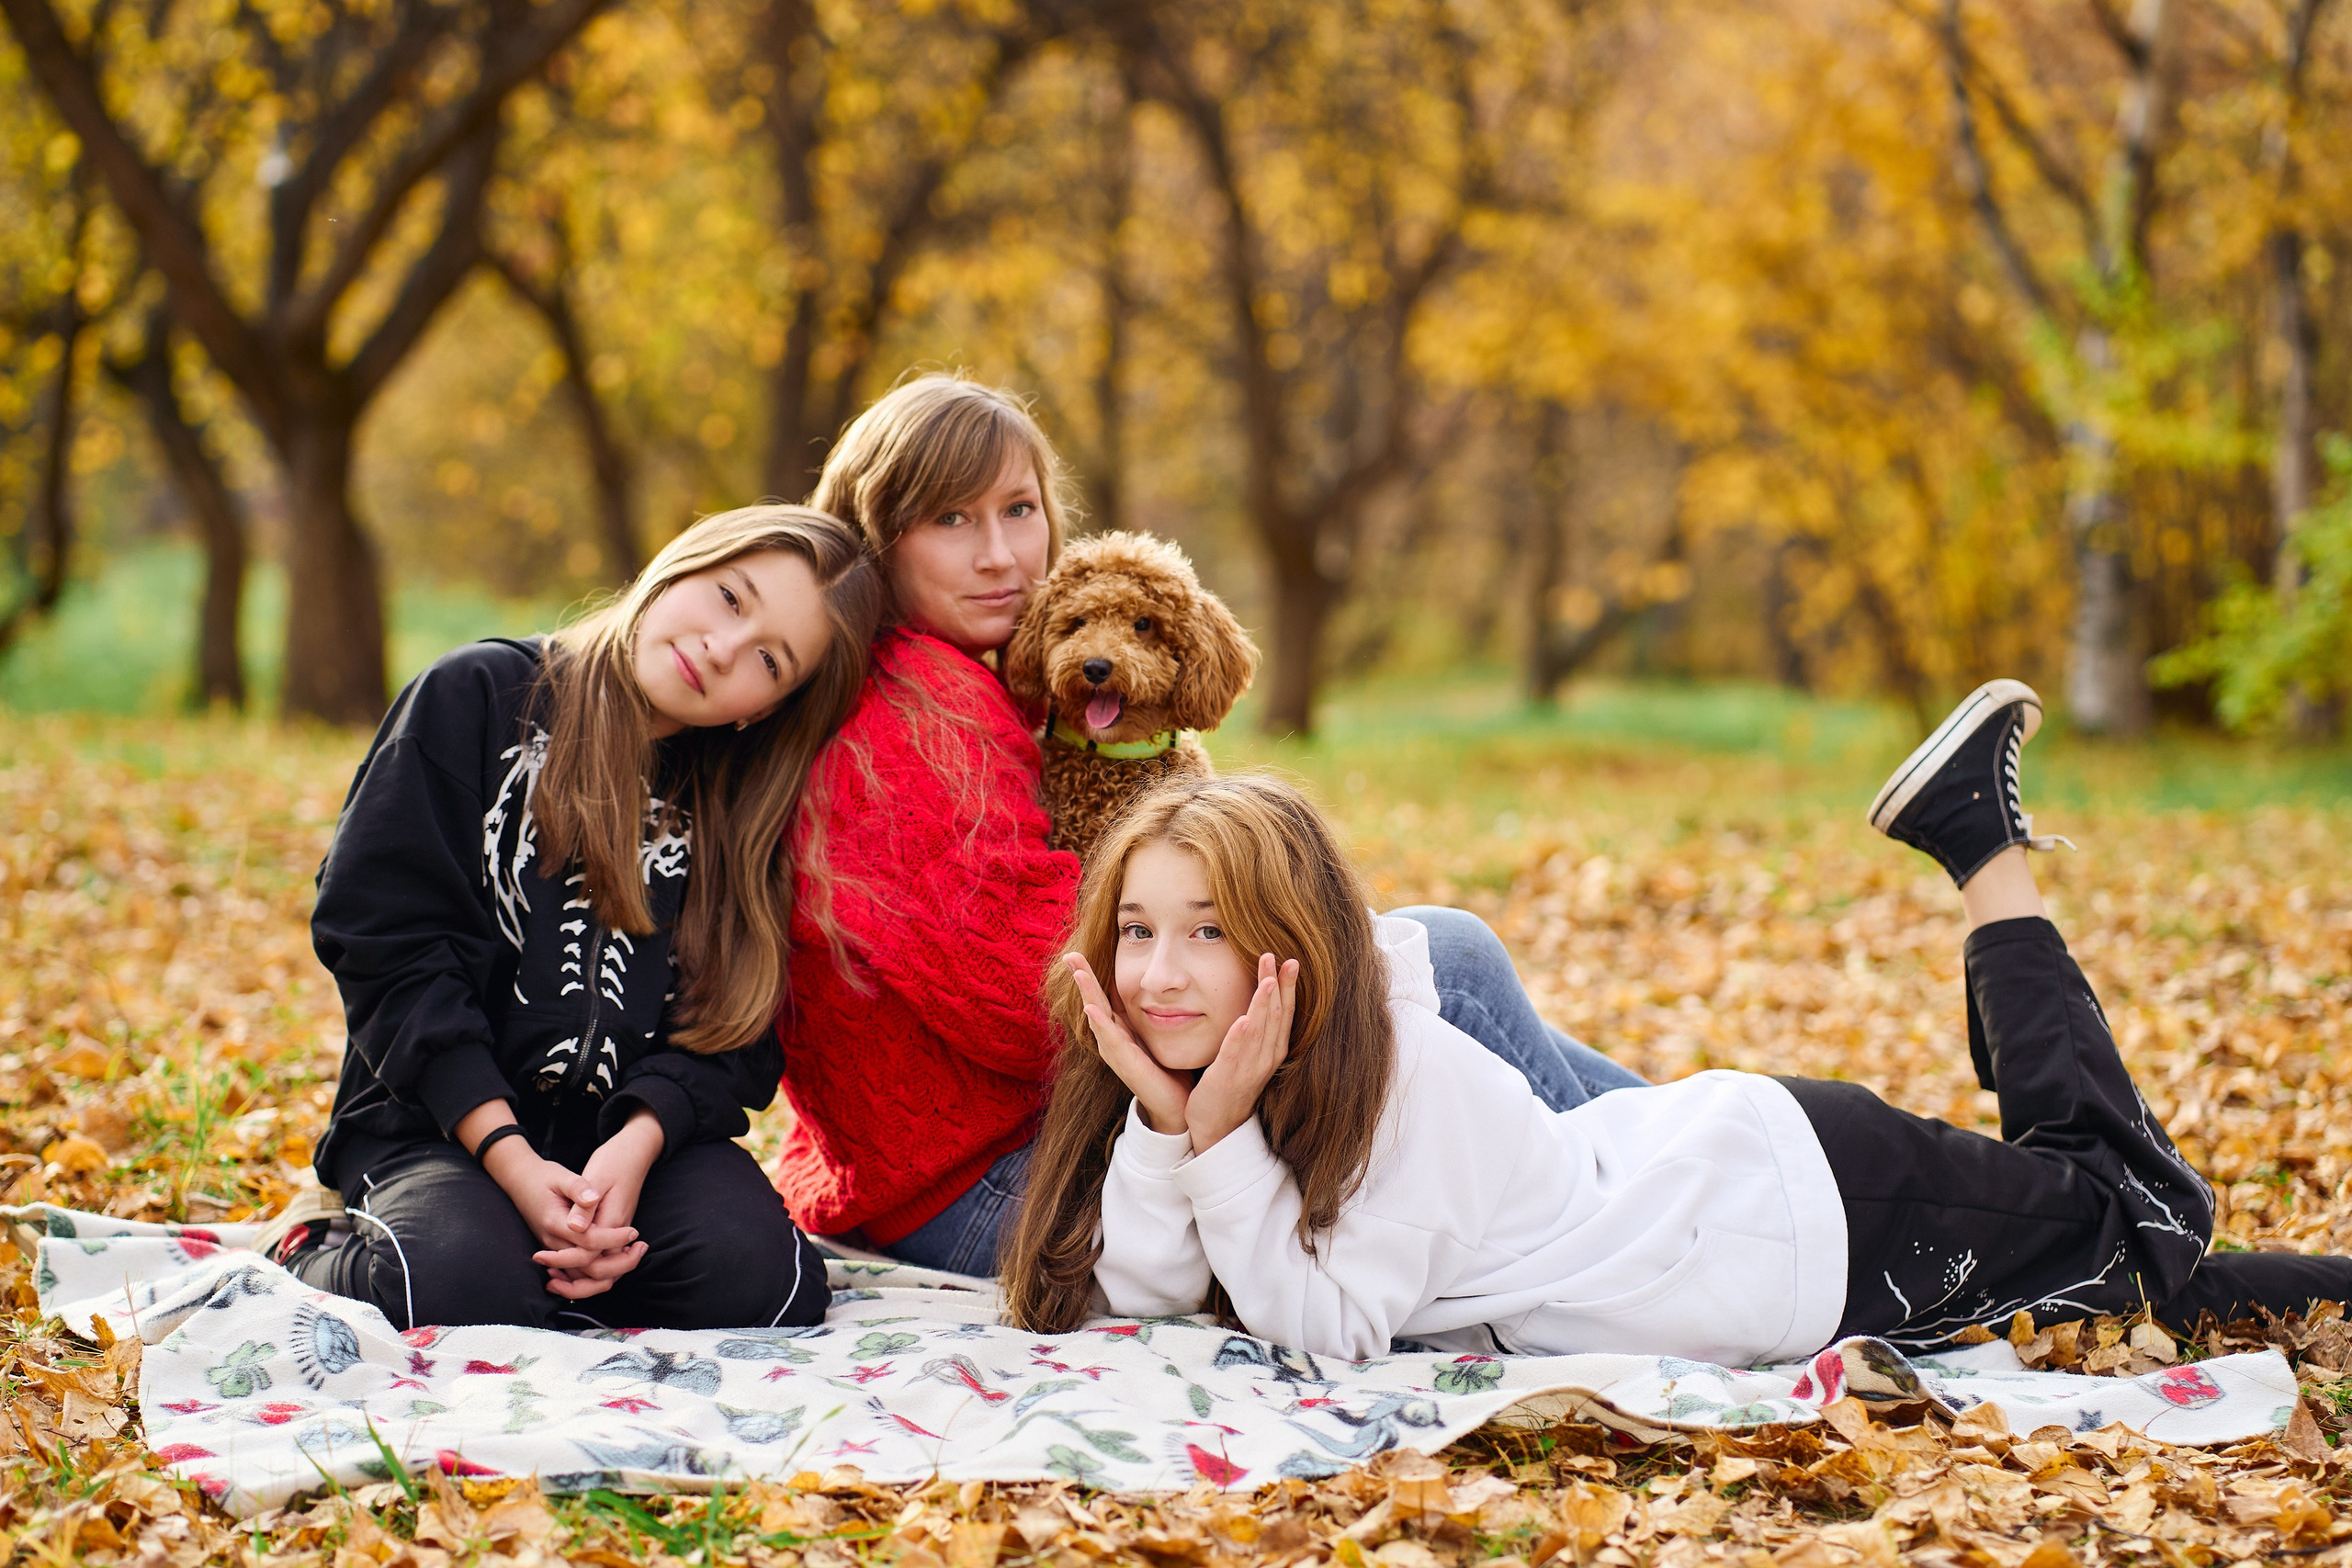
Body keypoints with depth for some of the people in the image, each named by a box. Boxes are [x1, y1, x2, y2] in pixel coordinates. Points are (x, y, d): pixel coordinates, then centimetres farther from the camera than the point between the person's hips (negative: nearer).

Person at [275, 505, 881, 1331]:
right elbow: (386, 937, -9)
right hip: (443, 1122, -2)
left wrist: (638, 1141, -23)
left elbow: (733, 1034, 0)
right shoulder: (479, 696, -2)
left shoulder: (744, 806, 8)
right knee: (461, 1286, -34)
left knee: (754, 1273, -28)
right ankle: (320, 1251, -1)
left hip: (642, 1131, 3)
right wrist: (512, 1160, -18)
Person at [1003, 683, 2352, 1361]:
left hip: (1815, 1210, -6)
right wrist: (1163, 1125, -28)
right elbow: (1136, 1301, -13)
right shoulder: (1219, 1059, -11)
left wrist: (1225, 1140, -39)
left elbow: (1332, 1327, -31)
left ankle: (1985, 849, 24)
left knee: (2138, 1217, 17)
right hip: (1698, 1167, 6)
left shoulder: (1401, 1074, -33)